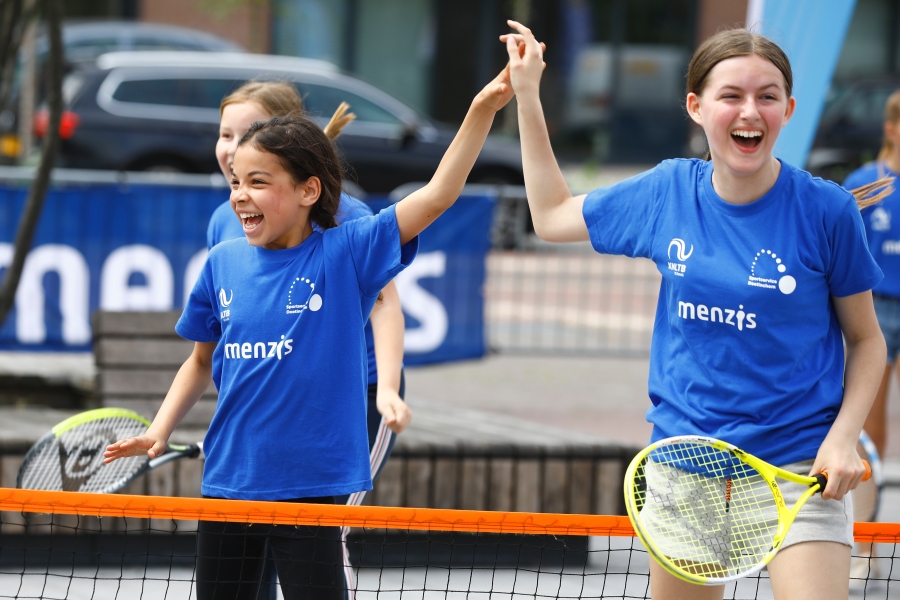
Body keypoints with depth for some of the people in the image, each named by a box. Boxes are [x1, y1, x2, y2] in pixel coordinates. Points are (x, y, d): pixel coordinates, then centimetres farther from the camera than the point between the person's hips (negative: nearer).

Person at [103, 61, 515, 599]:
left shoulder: (344, 255, -8)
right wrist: (160, 430, 4)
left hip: (312, 488, -4)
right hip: (228, 484, 4)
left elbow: (438, 195, -17)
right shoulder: (224, 263, 3)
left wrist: (483, 110, -27)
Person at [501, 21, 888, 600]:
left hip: (799, 465, -3)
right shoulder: (669, 192, 0)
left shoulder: (827, 210, -10)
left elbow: (866, 340, 1)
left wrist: (844, 437, -14)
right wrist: (526, 92, 14)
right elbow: (552, 215, 17)